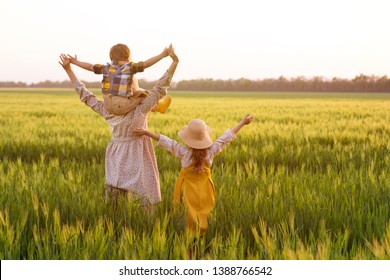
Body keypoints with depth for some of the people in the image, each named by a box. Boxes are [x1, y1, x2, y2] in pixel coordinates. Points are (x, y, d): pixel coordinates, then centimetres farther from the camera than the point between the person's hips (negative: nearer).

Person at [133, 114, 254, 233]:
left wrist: (146, 132, -12)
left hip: (189, 189, -2)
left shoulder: (184, 152, -21)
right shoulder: (211, 151, -15)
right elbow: (227, 137, -7)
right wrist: (243, 123, 3)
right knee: (204, 212, 12)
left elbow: (165, 141, -17)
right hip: (205, 191, 2)